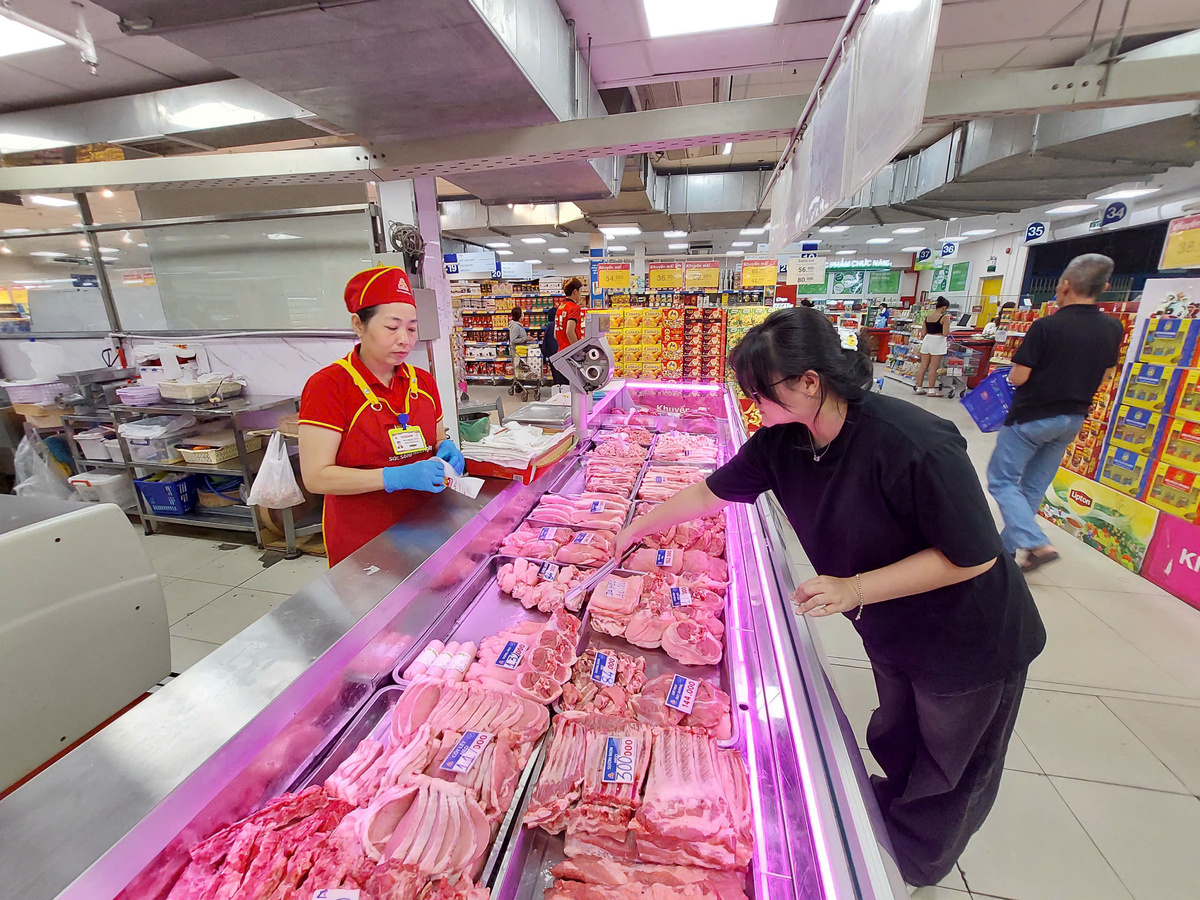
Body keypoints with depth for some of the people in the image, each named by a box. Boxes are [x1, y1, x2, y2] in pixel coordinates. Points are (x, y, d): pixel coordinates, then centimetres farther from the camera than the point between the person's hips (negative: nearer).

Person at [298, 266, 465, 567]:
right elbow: (316, 477, -16)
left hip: (425, 528, 5)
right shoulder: (328, 386, -12)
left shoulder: (423, 382, 5)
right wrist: (399, 477, -26)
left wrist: (446, 449, -6)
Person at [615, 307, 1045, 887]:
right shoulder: (782, 441, -16)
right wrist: (638, 527, 2)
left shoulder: (912, 444, -36)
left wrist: (855, 588, -31)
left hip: (969, 642, -4)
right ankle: (892, 809, 58)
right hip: (891, 635, 5)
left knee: (948, 777, 21)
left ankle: (917, 871, 48)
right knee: (894, 741, 28)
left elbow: (975, 556, -26)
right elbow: (714, 491, -4)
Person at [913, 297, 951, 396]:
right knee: (934, 368, -2)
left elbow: (923, 333, 10)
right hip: (938, 342, -6)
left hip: (927, 340, 6)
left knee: (923, 366, 10)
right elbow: (945, 333, -14)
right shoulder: (944, 317, -9)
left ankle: (919, 387, 14)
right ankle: (931, 390, 1)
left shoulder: (927, 317, 8)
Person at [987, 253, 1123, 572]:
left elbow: (1017, 378, -17)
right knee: (1033, 487, 13)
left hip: (1031, 417, -7)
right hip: (1072, 421, 7)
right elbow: (1105, 375, 12)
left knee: (1002, 480, 2)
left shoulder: (1046, 326, -19)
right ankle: (1006, 546, 22)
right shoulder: (1113, 329, 1)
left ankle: (1036, 543, -13)